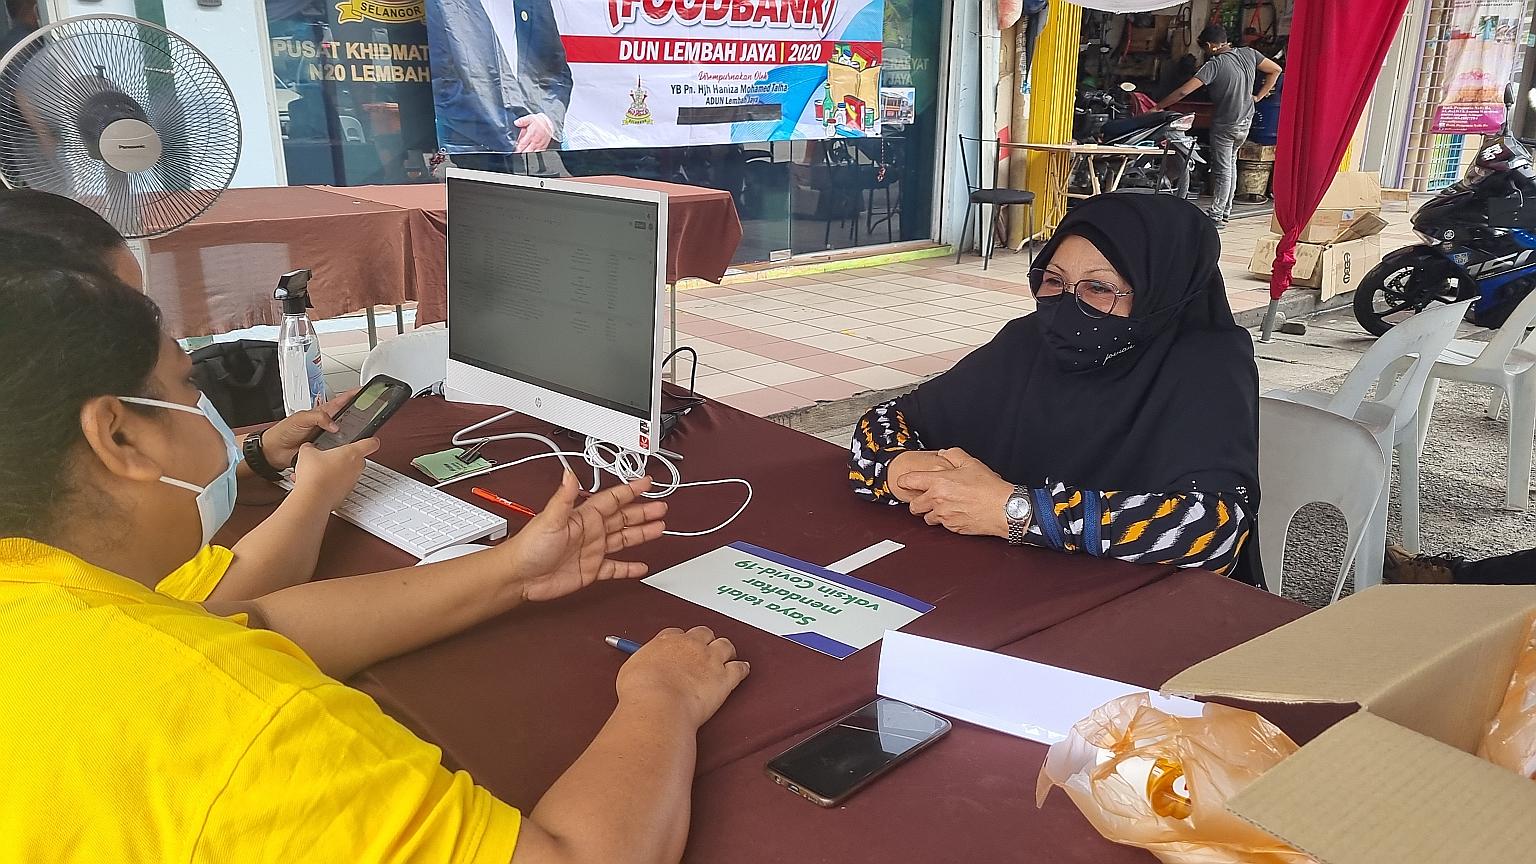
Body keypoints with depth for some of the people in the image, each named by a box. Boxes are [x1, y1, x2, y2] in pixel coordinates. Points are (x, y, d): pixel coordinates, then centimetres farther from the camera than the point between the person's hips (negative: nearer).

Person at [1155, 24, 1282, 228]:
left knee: (1222, 169, 1)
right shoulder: (1248, 54, -2)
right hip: (1246, 121, 7)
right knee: (1230, 163, 20)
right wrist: (1258, 96, 11)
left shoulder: (1215, 65, -21)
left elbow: (1183, 91, -26)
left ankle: (1216, 215, 7)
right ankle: (1226, 210, 26)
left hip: (1224, 125, -7)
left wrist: (1158, 107, -19)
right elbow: (1276, 70, 9)